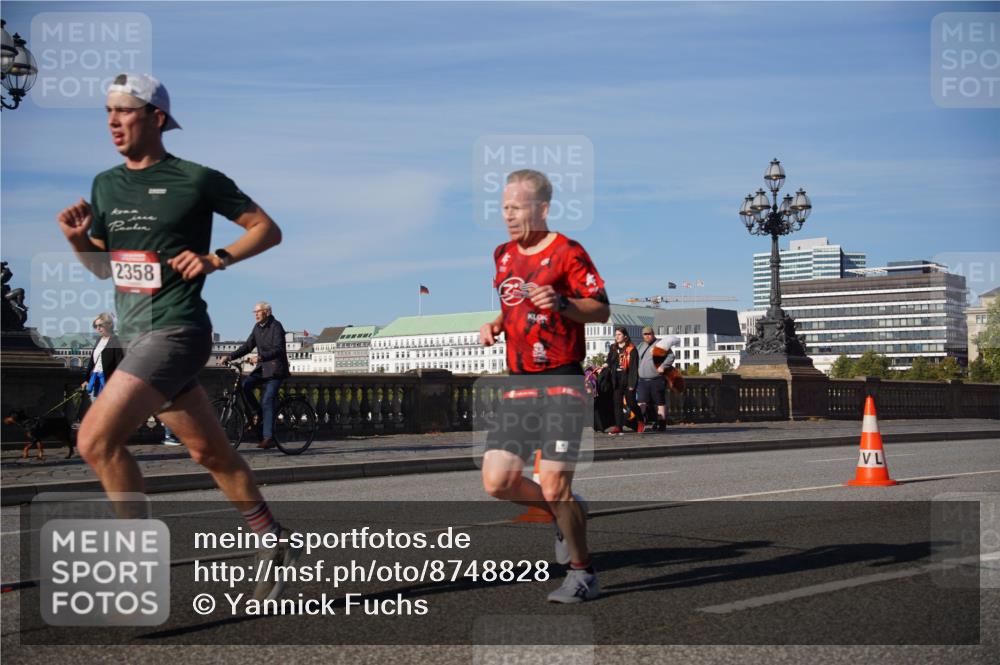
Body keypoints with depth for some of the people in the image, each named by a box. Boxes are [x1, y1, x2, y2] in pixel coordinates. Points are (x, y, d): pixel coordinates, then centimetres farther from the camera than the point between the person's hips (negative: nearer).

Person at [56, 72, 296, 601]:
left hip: (176, 331, -7)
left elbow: (268, 229, -1)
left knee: (96, 439, -18)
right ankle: (272, 543, 27)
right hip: (137, 336, 7)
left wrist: (216, 258, -14)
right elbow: (104, 266, 20)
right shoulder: (105, 185, 11)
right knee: (209, 451, 13)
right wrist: (78, 239, 0)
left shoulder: (197, 180, -7)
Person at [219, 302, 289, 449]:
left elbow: (277, 349, -22)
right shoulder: (258, 327, 11)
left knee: (267, 401, -16)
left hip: (275, 369, -7)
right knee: (245, 385, -19)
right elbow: (247, 346, 8)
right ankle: (259, 415, 0)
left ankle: (268, 438, -17)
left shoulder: (276, 326, -11)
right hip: (262, 367, 7)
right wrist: (230, 357, -4)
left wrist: (260, 357, -37)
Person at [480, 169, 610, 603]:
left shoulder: (567, 252, -6)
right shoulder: (503, 255, 15)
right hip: (519, 383, 7)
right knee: (496, 481, -4)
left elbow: (602, 309, -9)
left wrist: (562, 304, -26)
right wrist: (495, 325, 9)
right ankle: (568, 511, 23)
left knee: (554, 488, -9)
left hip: (561, 382, -6)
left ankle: (582, 573, 12)